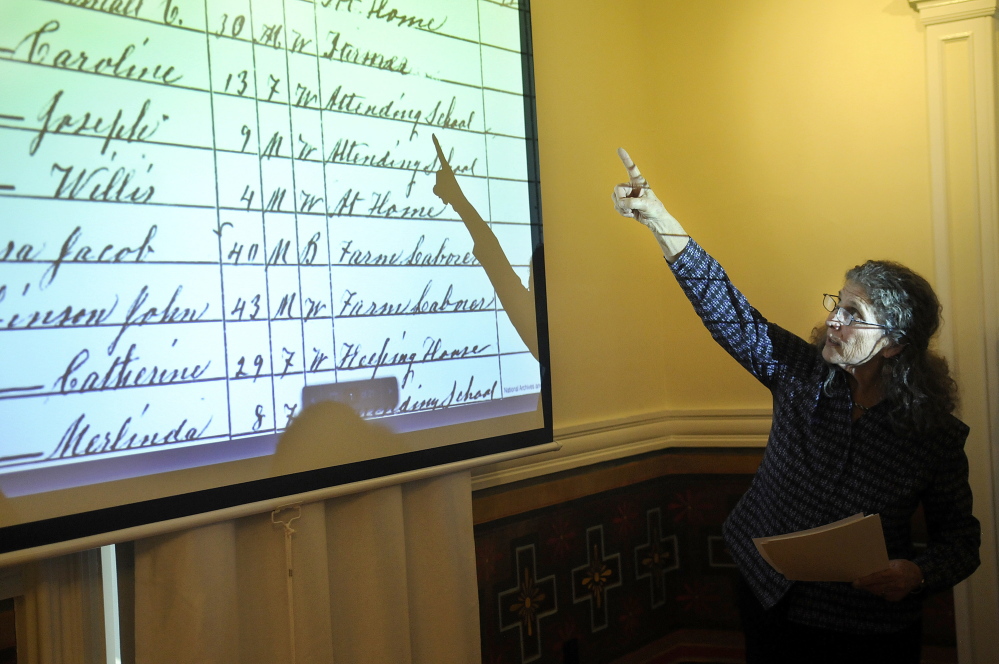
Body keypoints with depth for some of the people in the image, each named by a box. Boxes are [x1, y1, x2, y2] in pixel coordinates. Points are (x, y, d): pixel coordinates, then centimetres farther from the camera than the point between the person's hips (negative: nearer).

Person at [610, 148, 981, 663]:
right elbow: (725, 308, -13)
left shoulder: (936, 433, -14)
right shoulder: (801, 374, -8)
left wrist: (918, 573, -25)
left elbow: (960, 537, -4)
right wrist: (658, 219, -20)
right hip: (772, 605, 3)